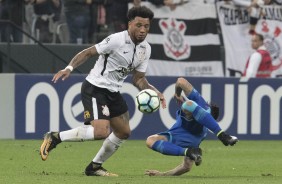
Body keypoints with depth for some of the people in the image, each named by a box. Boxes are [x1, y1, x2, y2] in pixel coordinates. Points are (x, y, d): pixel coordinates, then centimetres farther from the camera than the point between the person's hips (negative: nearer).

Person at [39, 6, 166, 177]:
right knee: (101, 131, -25)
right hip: (94, 88, -9)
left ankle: (94, 167, 29)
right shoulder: (117, 40, -19)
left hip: (113, 92, 9)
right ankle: (54, 138, -10)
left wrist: (155, 92, -5)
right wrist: (69, 68, -28)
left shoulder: (145, 49, 4)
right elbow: (88, 53, -15)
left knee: (123, 132, 13)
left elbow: (138, 79, 11)